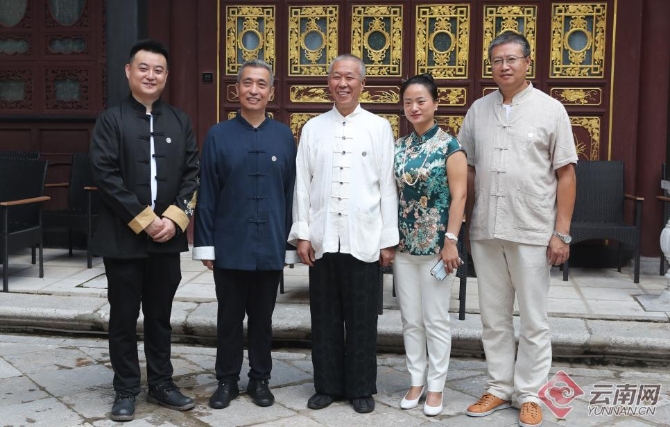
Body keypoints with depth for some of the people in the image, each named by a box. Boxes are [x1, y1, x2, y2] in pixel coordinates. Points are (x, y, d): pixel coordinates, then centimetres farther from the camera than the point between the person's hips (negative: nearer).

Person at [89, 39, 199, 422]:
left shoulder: (180, 121, 9)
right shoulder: (111, 120, -1)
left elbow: (193, 173, 4)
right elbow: (105, 175, -10)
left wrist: (174, 219, -9)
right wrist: (144, 220, -15)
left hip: (168, 236, 3)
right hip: (124, 237, -3)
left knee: (160, 316, 13)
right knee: (124, 318, 7)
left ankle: (161, 385, 25)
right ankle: (126, 390, 19)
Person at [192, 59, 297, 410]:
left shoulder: (284, 137, 2)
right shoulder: (218, 136, -2)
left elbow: (291, 192, 3)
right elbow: (206, 194, -2)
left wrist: (289, 239, 2)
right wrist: (205, 244, -4)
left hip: (270, 246, 1)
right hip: (230, 245, -1)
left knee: (262, 318, 13)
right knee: (229, 318, 11)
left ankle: (260, 380, 28)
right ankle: (226, 381, 26)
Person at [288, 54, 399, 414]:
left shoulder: (379, 128, 2)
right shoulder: (312, 128, 7)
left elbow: (387, 187, 1)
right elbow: (302, 184, 6)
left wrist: (389, 239, -1)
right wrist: (301, 234, 0)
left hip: (364, 239, -1)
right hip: (322, 239, 2)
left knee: (362, 319, 7)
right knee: (325, 318, 10)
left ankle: (361, 388, 21)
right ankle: (327, 385, 24)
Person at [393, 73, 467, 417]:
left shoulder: (449, 146, -6)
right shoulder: (398, 147, 7)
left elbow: (458, 196, -10)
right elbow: (391, 194, 10)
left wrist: (451, 241, -15)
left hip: (435, 245, -4)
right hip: (403, 244, 5)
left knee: (435, 320, 4)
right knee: (410, 319, 11)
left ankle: (435, 387, 17)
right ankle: (416, 381, 24)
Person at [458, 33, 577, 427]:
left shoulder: (551, 110, -2)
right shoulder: (478, 111, 8)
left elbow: (566, 174, -3)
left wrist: (562, 232, -8)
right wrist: (466, 223, 7)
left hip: (533, 232, -3)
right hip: (486, 231, 4)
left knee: (533, 321, 6)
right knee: (494, 317, 12)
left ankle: (530, 394, 19)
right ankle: (500, 387, 26)